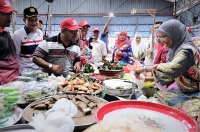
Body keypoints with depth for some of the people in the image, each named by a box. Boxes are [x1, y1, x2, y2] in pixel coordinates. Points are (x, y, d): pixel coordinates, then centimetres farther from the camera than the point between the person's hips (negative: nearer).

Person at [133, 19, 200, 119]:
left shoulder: (187, 50, -19)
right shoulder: (177, 49, 7)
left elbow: (171, 69, -34)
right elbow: (172, 75, 10)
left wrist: (144, 69, -25)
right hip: (184, 92, 8)